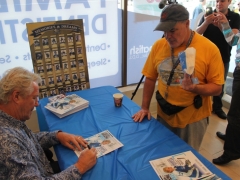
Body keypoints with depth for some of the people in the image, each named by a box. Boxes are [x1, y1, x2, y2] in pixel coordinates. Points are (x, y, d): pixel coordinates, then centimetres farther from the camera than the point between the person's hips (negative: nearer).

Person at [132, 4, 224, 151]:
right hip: (164, 115, 3)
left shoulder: (210, 49, -15)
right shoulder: (158, 45, -5)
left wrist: (195, 88, -29)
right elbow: (150, 78, 3)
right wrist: (145, 108, 1)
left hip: (193, 118, -3)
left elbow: (217, 88, -10)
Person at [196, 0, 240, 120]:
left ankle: (217, 107, 30)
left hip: (223, 58, 1)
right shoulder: (208, 15, -4)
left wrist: (221, 25, -32)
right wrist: (206, 22, -32)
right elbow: (197, 33, -13)